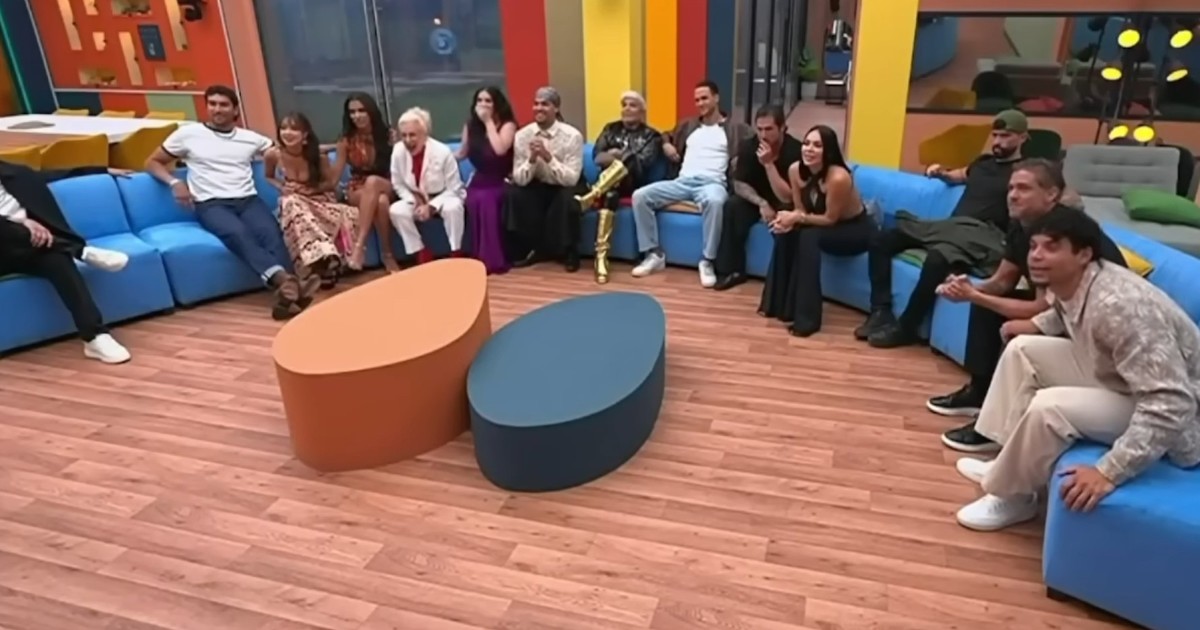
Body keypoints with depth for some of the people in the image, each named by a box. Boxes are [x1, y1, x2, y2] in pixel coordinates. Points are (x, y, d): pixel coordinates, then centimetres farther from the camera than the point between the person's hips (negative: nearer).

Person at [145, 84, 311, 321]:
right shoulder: (188, 133, 14)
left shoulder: (250, 138, 21)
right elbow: (152, 162, 18)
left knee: (271, 232, -33)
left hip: (249, 200, 2)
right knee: (238, 233, -37)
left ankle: (286, 294, -54)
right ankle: (285, 280, -58)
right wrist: (174, 182, 0)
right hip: (211, 204, -2)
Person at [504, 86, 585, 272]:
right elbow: (519, 179, -13)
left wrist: (548, 157, -36)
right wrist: (532, 158, -31)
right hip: (537, 187, 3)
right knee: (512, 195, -24)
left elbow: (571, 179, -25)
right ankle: (530, 250, -5)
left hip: (564, 189, -3)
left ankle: (569, 253, -11)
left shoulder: (572, 135, -18)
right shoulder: (522, 135, -11)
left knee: (568, 200, -36)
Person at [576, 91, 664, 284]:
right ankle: (601, 256, -49)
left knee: (621, 165, -35)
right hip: (607, 182, 1)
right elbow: (597, 156, 7)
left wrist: (617, 155, -4)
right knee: (610, 194, -37)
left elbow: (644, 164, -4)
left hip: (633, 184, -1)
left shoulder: (651, 135, 12)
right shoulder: (611, 129, 21)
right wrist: (617, 156, -10)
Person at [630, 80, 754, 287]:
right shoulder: (688, 126, 27)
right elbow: (667, 138, 41)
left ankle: (707, 261, -30)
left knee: (714, 201, -43)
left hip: (712, 182, -4)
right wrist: (666, 145, 18)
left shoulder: (735, 128, 13)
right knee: (640, 196, -19)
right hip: (682, 181, 5)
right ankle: (654, 254, -13)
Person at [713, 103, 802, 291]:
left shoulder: (795, 151, -26)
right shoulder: (748, 146, -13)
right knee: (732, 206, -24)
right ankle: (732, 270, -17)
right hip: (757, 200, 4)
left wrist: (768, 164, -36)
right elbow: (739, 185, -10)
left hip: (785, 207, -4)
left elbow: (787, 198, -30)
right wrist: (762, 203, -27)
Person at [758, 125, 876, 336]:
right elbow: (800, 209, -4)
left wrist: (798, 218, -30)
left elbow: (830, 218, -22)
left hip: (858, 230, -6)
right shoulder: (795, 170, -13)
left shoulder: (838, 177, -33)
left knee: (809, 237, -31)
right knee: (785, 232, -19)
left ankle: (807, 317, -27)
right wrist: (789, 218, -25)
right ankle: (778, 303, -6)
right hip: (827, 225, 6)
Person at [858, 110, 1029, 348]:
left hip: (981, 235, -8)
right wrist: (942, 174, 30)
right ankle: (881, 311, -11)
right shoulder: (983, 161, 26)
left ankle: (905, 328, -26)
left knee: (938, 258, -40)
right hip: (950, 226, 8)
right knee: (882, 240, -5)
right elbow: (962, 175, 48)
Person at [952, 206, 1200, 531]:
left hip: (1174, 418, -9)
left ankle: (1012, 498, -5)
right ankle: (1009, 464, 13)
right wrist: (1037, 325, 5)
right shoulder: (1069, 283, -7)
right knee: (1022, 349, 7)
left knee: (1050, 406, -30)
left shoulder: (1118, 306, -34)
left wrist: (1109, 472, -39)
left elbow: (1172, 403, -38)